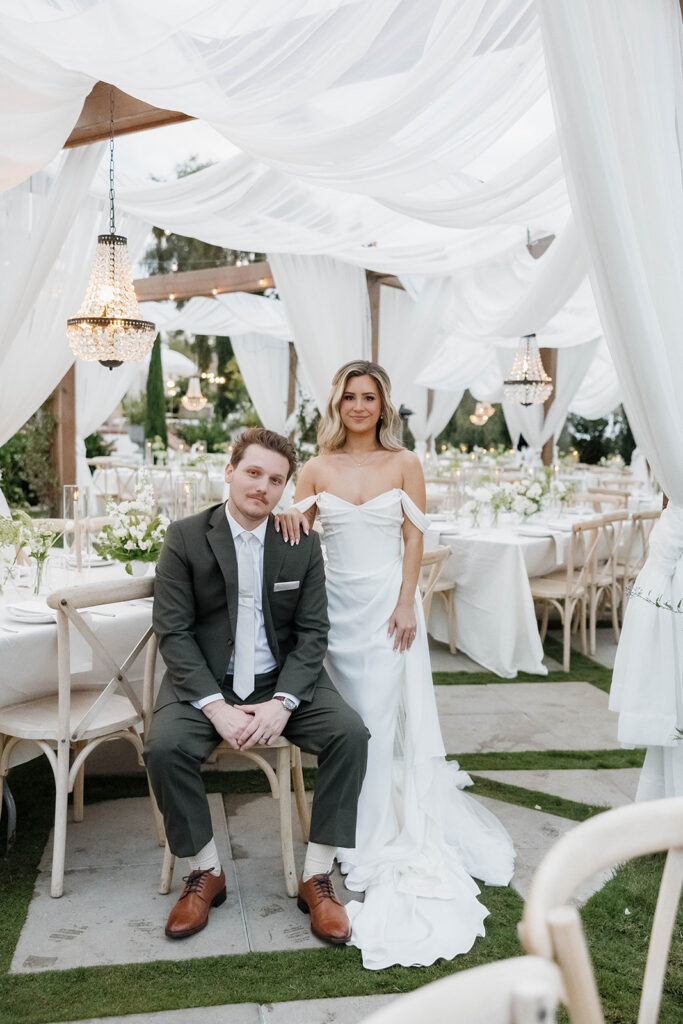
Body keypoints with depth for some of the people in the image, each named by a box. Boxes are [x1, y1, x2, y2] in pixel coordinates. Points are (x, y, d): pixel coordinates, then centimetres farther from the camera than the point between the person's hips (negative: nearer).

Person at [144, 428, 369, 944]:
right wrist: (216, 707, -19)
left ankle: (317, 875, -6)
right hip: (205, 680, -1)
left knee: (351, 733, -22)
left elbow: (313, 631, -1)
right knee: (165, 746, -27)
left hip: (283, 679, 1)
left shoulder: (303, 542, 0)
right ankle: (206, 872, -2)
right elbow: (173, 631, -8)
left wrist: (282, 702, -17)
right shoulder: (185, 537, -5)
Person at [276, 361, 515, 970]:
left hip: (387, 600, -2)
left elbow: (415, 538, -1)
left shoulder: (404, 464, 2)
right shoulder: (317, 469, 5)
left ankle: (378, 835, 11)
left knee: (380, 715, -2)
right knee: (346, 714, 5)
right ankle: (346, 823, 22)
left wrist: (406, 604, -9)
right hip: (336, 601, 2)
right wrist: (289, 516, -18)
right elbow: (297, 530, 6)